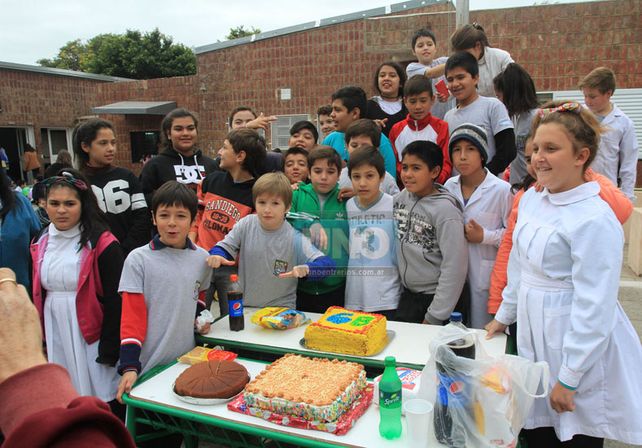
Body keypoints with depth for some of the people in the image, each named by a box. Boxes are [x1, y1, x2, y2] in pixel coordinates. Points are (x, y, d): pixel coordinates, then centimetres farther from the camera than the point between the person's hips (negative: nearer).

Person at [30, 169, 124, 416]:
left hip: (91, 335, -6)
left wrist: (109, 348, -14)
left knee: (103, 396, 2)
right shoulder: (40, 244, 7)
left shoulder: (102, 243, -12)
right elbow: (37, 294, 15)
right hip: (55, 337, 6)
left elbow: (115, 300, -13)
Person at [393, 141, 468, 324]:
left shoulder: (445, 209, -18)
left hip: (435, 297, -5)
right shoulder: (403, 196, -1)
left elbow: (455, 266, -19)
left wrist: (434, 317, -17)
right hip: (407, 295, 6)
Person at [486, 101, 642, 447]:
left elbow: (594, 308, -20)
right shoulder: (531, 199, 3)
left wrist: (569, 378, -16)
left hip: (578, 346, -7)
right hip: (533, 334, 7)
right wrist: (504, 315, 19)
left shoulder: (595, 220, -21)